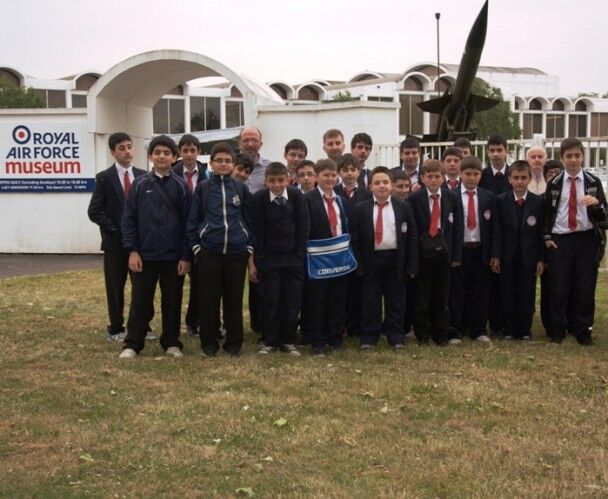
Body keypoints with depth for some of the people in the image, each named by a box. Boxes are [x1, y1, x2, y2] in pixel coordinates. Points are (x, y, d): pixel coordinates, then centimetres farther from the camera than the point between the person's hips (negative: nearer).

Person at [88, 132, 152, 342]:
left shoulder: (143, 176, 5)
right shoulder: (104, 178, -3)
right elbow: (94, 212, -6)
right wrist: (115, 230, -10)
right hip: (115, 241, -2)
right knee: (115, 287, 5)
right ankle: (116, 329, 16)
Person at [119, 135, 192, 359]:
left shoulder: (181, 186, 1)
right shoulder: (140, 184, 1)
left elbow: (187, 223, 1)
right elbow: (129, 219, 2)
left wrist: (186, 256, -3)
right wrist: (132, 251, -5)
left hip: (173, 257, 0)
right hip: (144, 255, 0)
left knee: (172, 302, 9)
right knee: (140, 302, 4)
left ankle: (171, 343, 21)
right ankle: (133, 344, 13)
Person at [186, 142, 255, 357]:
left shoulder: (241, 189, 5)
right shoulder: (203, 188, 3)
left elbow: (250, 221, 9)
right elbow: (193, 221, 6)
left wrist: (250, 257, 6)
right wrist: (196, 249, -1)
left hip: (237, 253, 1)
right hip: (209, 253, -1)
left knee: (234, 300, 6)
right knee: (208, 300, 3)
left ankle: (234, 342, 17)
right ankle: (209, 342, 17)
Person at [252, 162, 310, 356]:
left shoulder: (296, 195, -5)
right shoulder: (259, 198, -8)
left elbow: (303, 226, -1)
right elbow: (257, 229, -4)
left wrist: (300, 253, -5)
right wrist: (260, 257, -6)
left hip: (293, 257, 1)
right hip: (269, 258, -1)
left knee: (293, 300, 2)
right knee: (271, 300, 0)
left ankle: (288, 340, 13)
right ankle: (269, 341, 12)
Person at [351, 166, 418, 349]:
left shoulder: (404, 208, 2)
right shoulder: (360, 209, 1)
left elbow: (412, 237, 2)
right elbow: (355, 239, 1)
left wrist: (411, 266, -3)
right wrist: (359, 265, -5)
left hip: (395, 260, 1)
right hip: (371, 260, 0)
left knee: (396, 302, 8)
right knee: (370, 302, 5)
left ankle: (396, 338, 18)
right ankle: (368, 338, 15)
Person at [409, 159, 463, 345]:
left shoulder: (452, 198, 4)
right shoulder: (414, 199, -3)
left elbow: (457, 228, 4)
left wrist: (456, 255, -2)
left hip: (444, 253, 2)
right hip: (422, 253, -2)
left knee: (441, 297, 9)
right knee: (422, 297, 5)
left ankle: (440, 334, 20)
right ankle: (422, 333, 17)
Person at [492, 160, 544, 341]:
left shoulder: (538, 202, 0)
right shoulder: (501, 201, 0)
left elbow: (541, 232, 0)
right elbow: (497, 230, -2)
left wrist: (541, 259, -2)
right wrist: (496, 256, -6)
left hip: (529, 258, 0)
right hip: (507, 258, 0)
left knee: (527, 297, 4)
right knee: (508, 296, 5)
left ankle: (525, 331, 17)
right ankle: (509, 331, 17)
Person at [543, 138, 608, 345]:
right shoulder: (553, 183, 5)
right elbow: (547, 212, 11)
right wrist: (547, 237, 3)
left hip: (586, 239, 0)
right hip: (559, 240, 0)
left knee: (585, 288, 4)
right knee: (559, 287, 3)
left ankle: (583, 330, 17)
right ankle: (558, 329, 16)